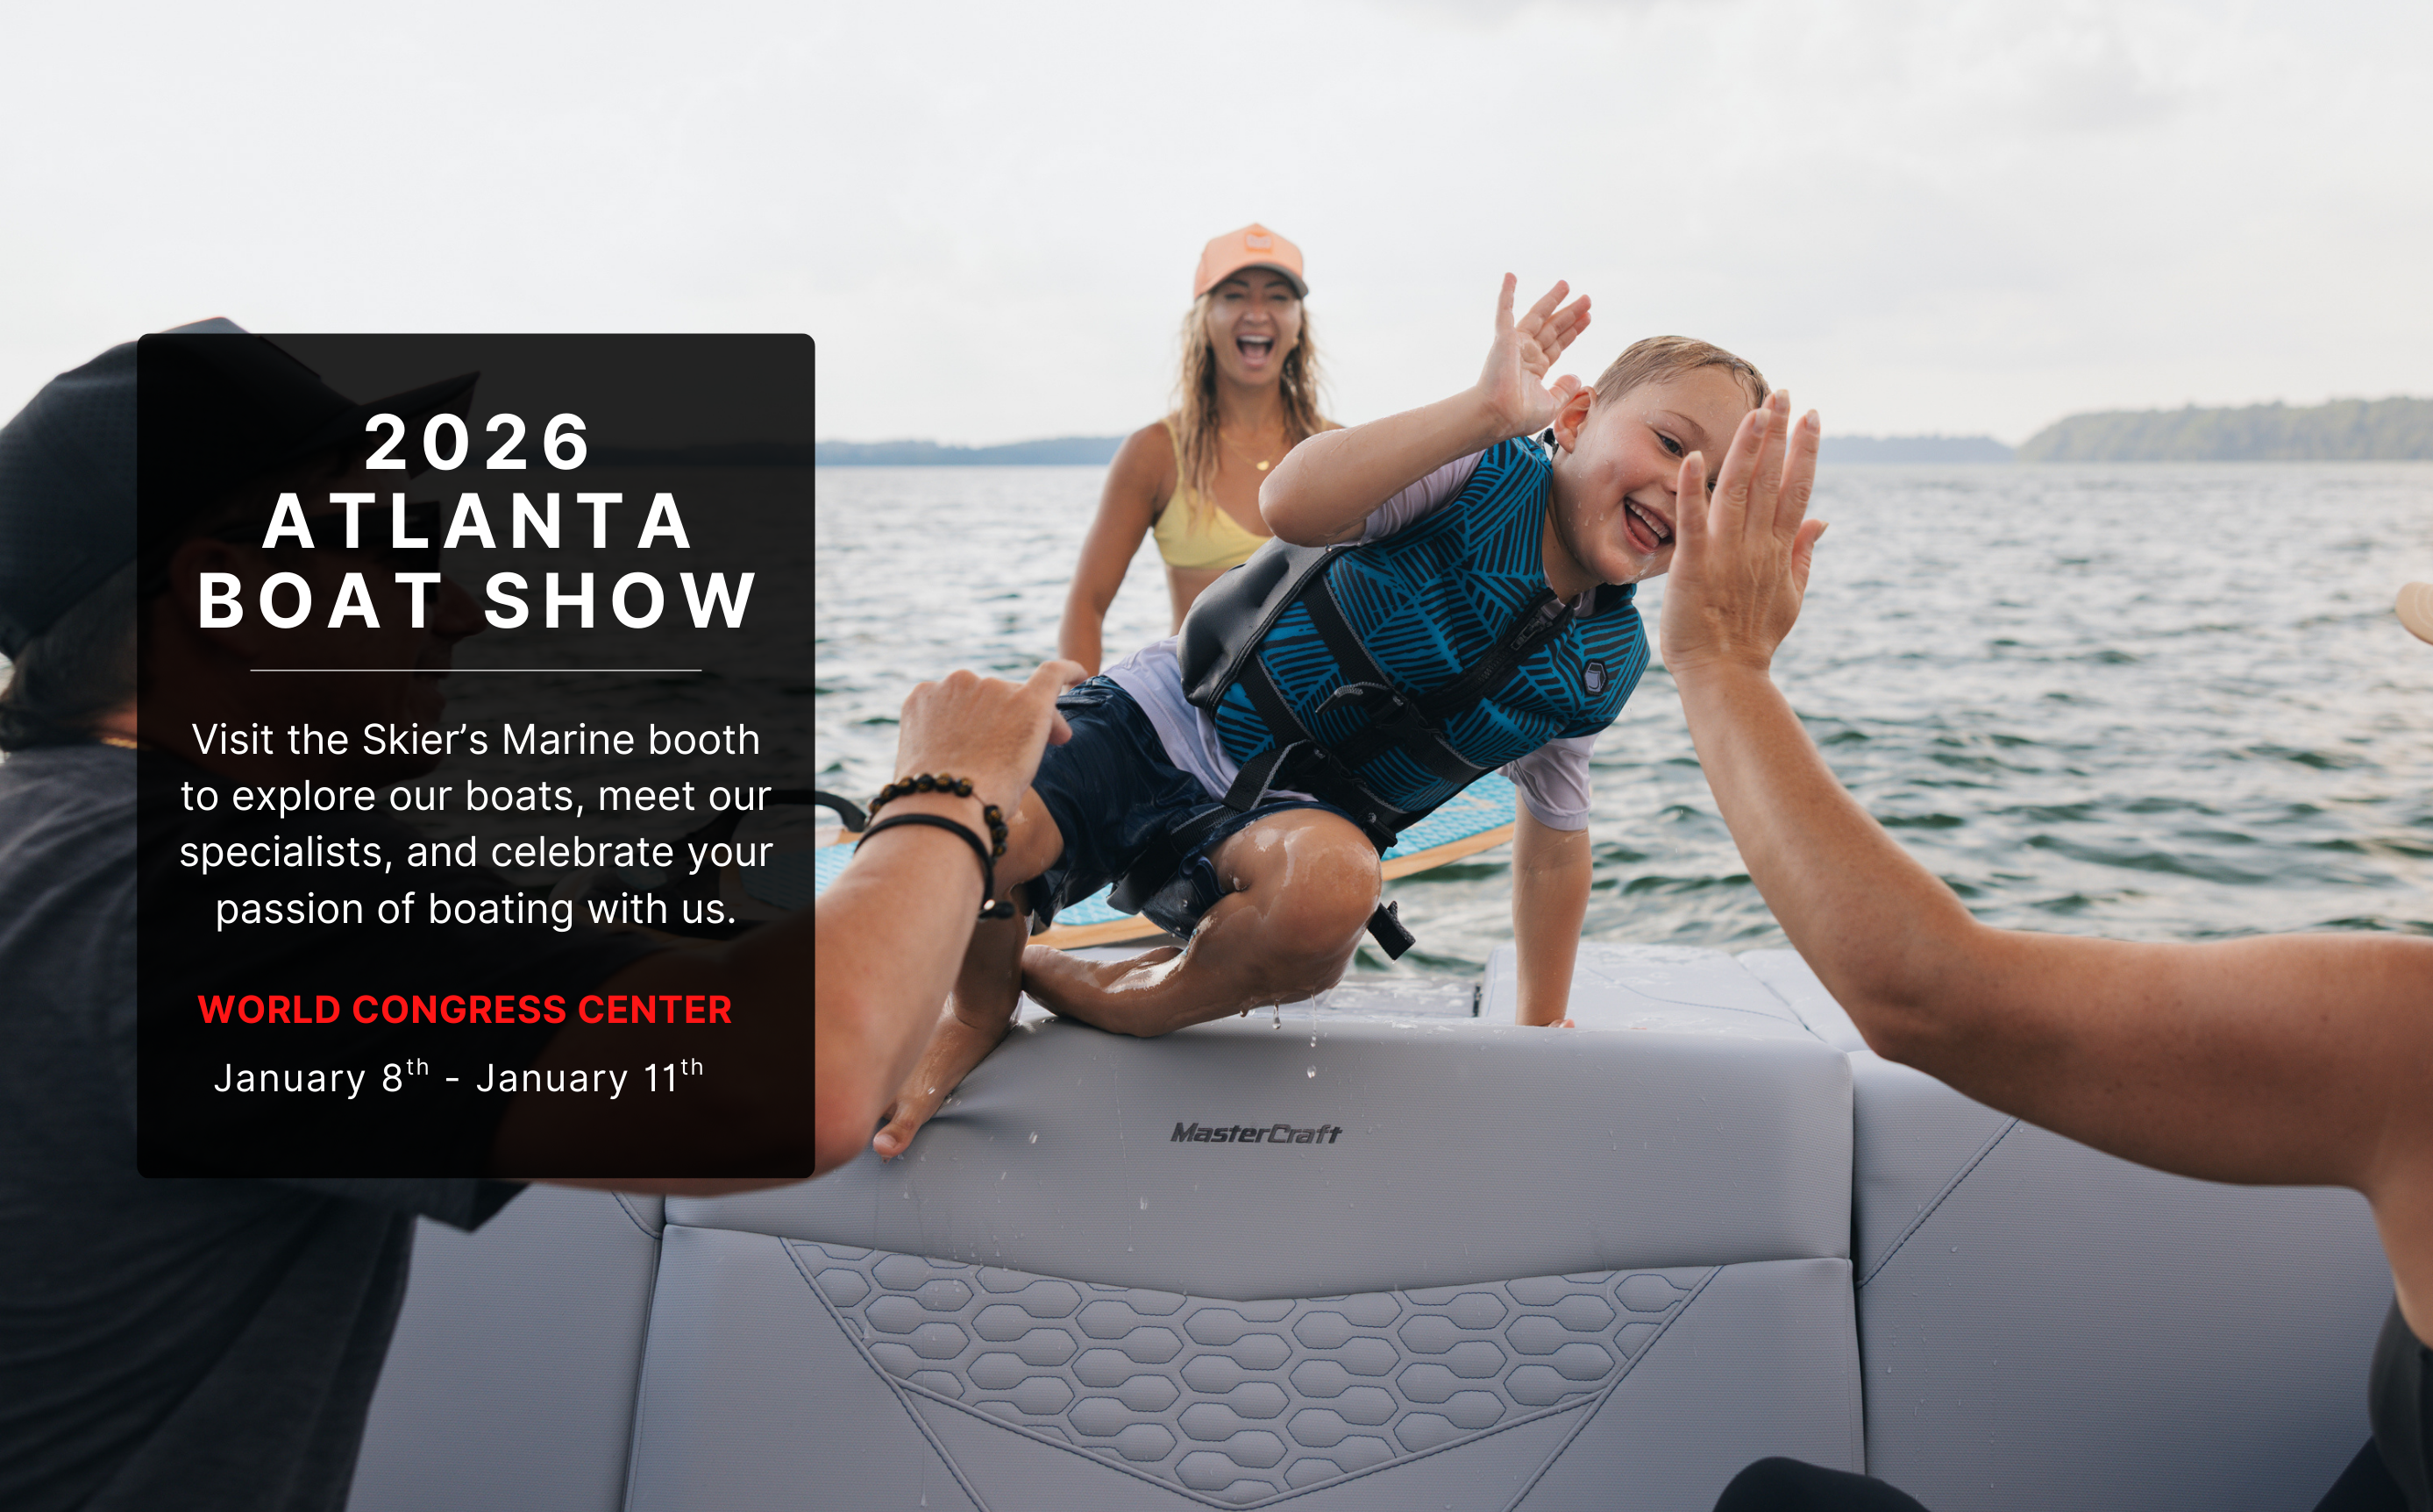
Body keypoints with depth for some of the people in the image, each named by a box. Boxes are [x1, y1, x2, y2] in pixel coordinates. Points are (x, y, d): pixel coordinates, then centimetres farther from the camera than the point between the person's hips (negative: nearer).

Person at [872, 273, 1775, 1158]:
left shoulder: (1607, 665, 4)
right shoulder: (1483, 471, -11)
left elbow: (1554, 846, 17)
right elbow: (1291, 508, -29)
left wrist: (1541, 1029, 19)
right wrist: (1486, 410, -35)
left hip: (1288, 815, 3)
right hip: (1167, 720, -2)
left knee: (1331, 883, -37)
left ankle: (1132, 1001, -3)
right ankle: (979, 1012, 7)